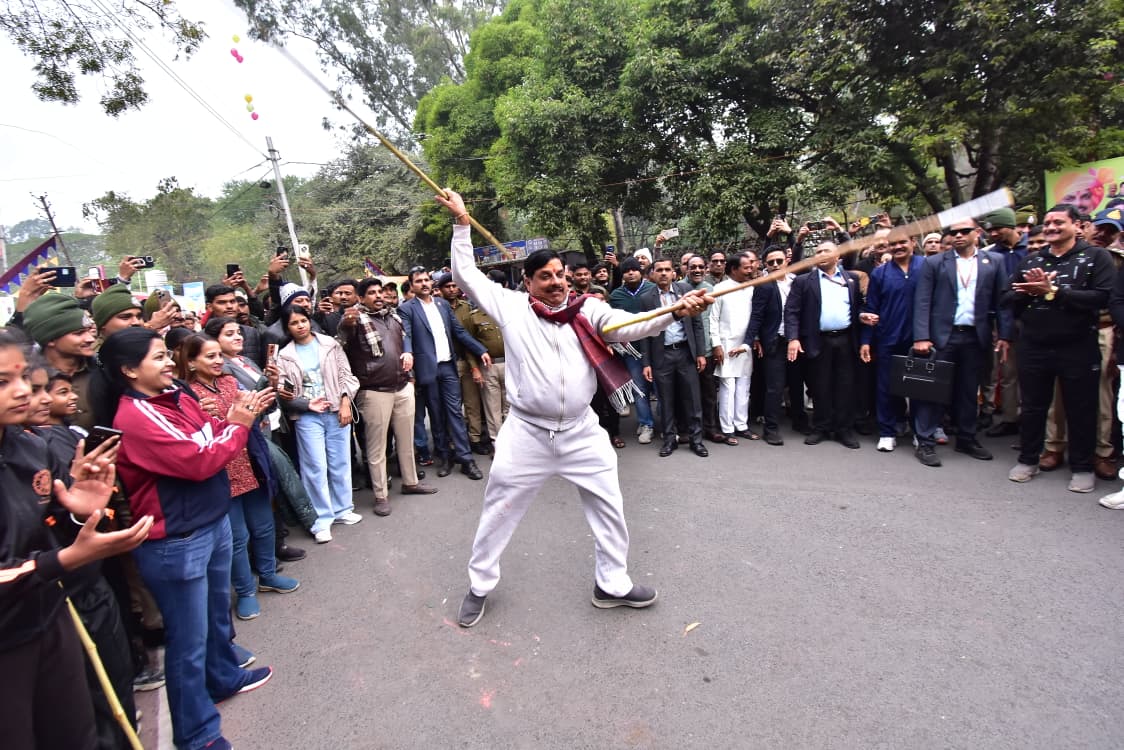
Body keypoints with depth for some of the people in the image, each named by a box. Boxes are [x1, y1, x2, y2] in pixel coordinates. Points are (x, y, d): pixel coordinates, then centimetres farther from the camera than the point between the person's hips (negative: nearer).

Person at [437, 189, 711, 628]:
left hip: (581, 433, 2)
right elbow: (466, 275, 4)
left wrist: (676, 312, -28)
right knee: (497, 513, 12)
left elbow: (629, 327, -13)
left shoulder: (588, 310, 0)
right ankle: (479, 586, 36)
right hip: (526, 435, -1)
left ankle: (612, 584, 35)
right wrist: (462, 223, -1)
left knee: (609, 507, 12)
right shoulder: (511, 307, -1)